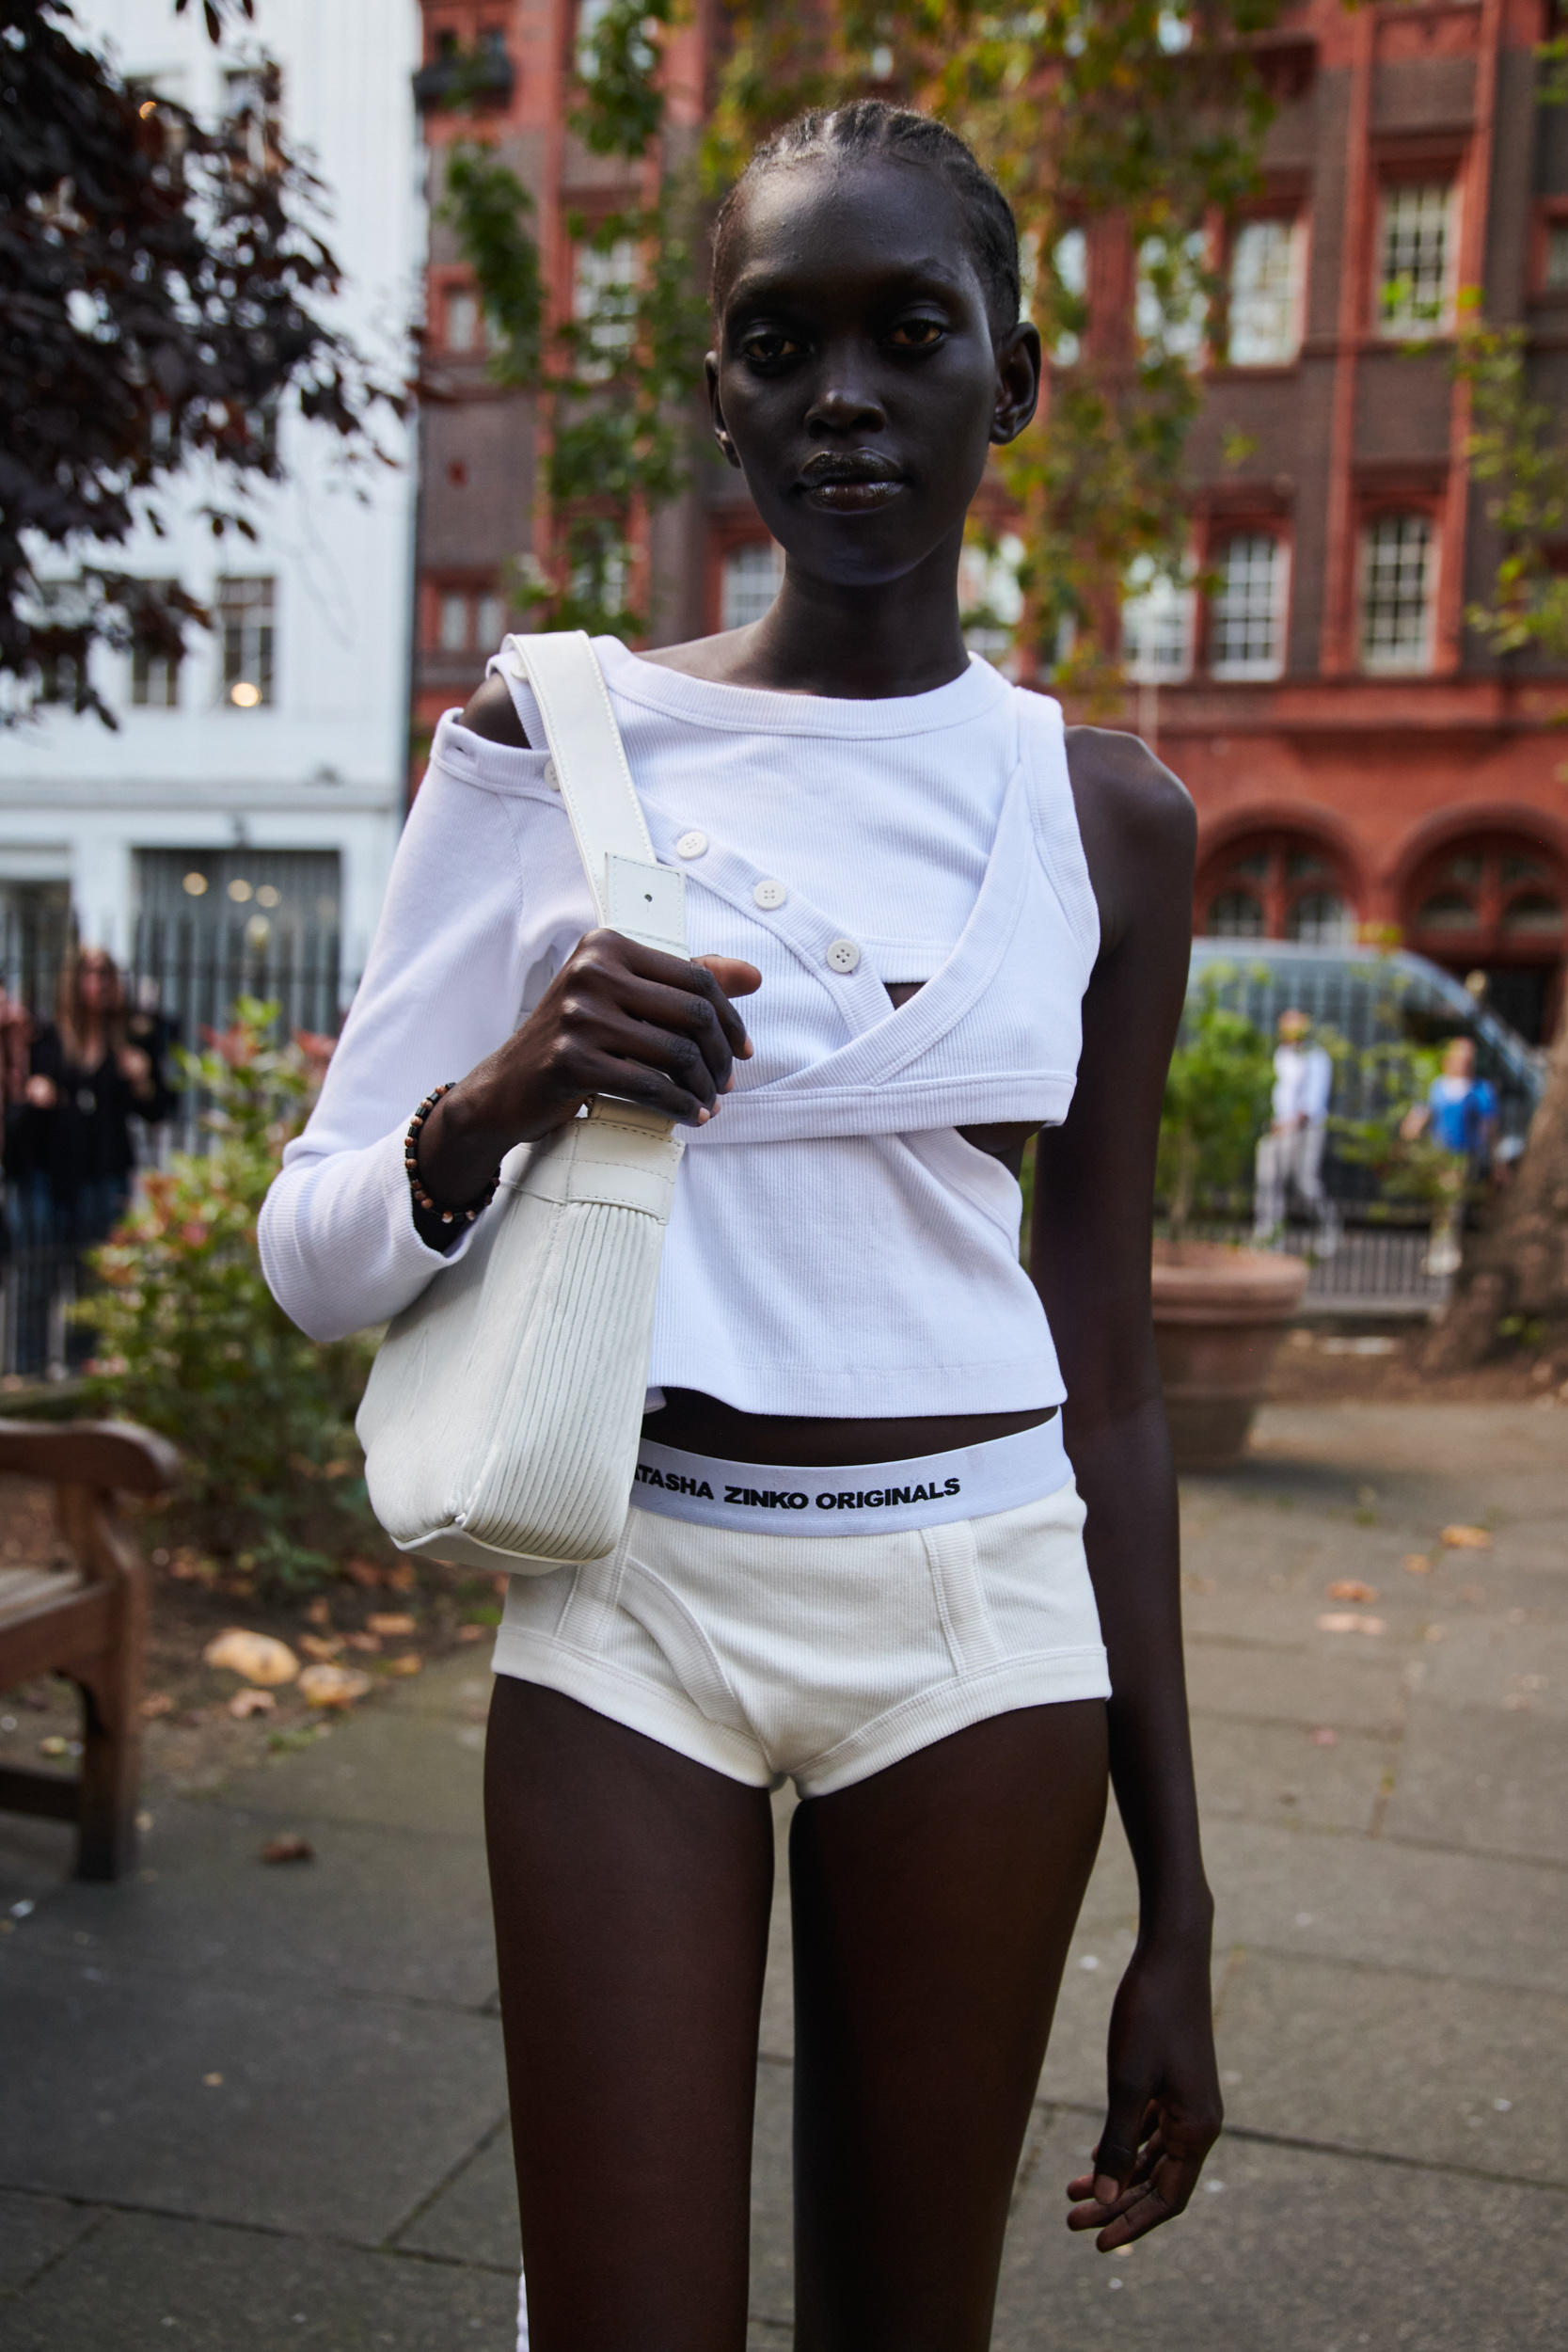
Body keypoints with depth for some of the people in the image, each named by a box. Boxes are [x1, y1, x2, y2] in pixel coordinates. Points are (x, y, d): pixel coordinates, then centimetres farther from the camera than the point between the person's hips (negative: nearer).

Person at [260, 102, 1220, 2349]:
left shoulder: (1105, 813, 3)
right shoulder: (552, 737, -2)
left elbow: (1109, 1371, 5)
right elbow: (314, 1255, 1)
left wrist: (1175, 1908, 6)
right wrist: (496, 1101, -22)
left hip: (978, 1605, 2)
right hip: (632, 1591, -1)